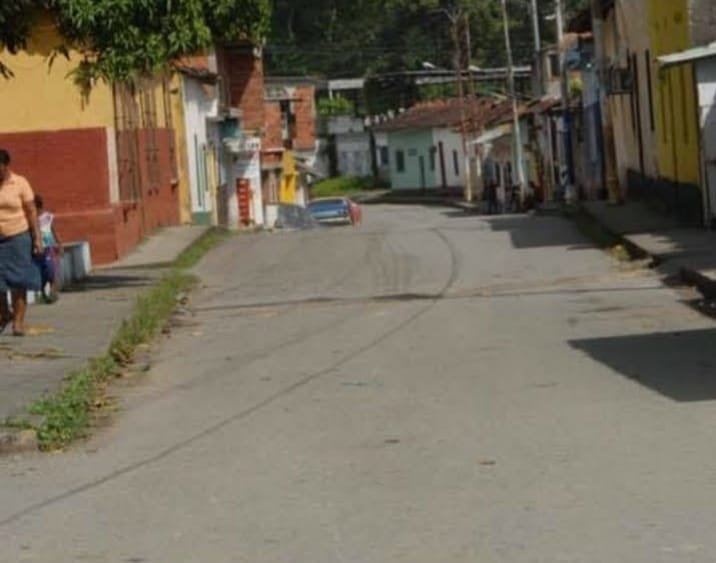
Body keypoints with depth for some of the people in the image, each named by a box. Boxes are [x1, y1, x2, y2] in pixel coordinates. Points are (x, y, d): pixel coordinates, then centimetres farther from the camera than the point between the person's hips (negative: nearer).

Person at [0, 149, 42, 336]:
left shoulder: (20, 183, -2)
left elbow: (31, 211, 0)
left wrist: (37, 238, -4)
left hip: (17, 237, -2)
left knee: (18, 281, -1)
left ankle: (18, 321, 4)